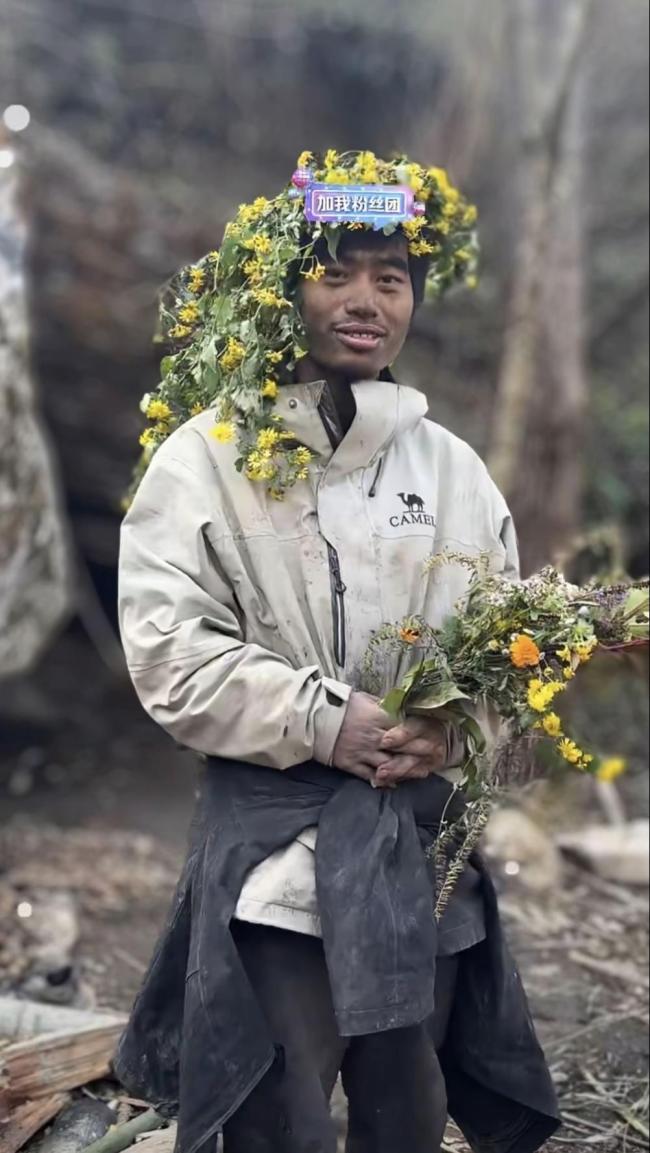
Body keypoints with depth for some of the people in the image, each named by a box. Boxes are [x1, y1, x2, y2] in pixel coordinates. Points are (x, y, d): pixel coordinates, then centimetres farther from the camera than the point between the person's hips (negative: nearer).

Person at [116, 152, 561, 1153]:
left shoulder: (452, 467, 9)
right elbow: (168, 649, -10)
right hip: (274, 854, -4)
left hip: (426, 851, 4)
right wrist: (324, 722, -18)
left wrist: (457, 730, -10)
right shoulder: (206, 456, -3)